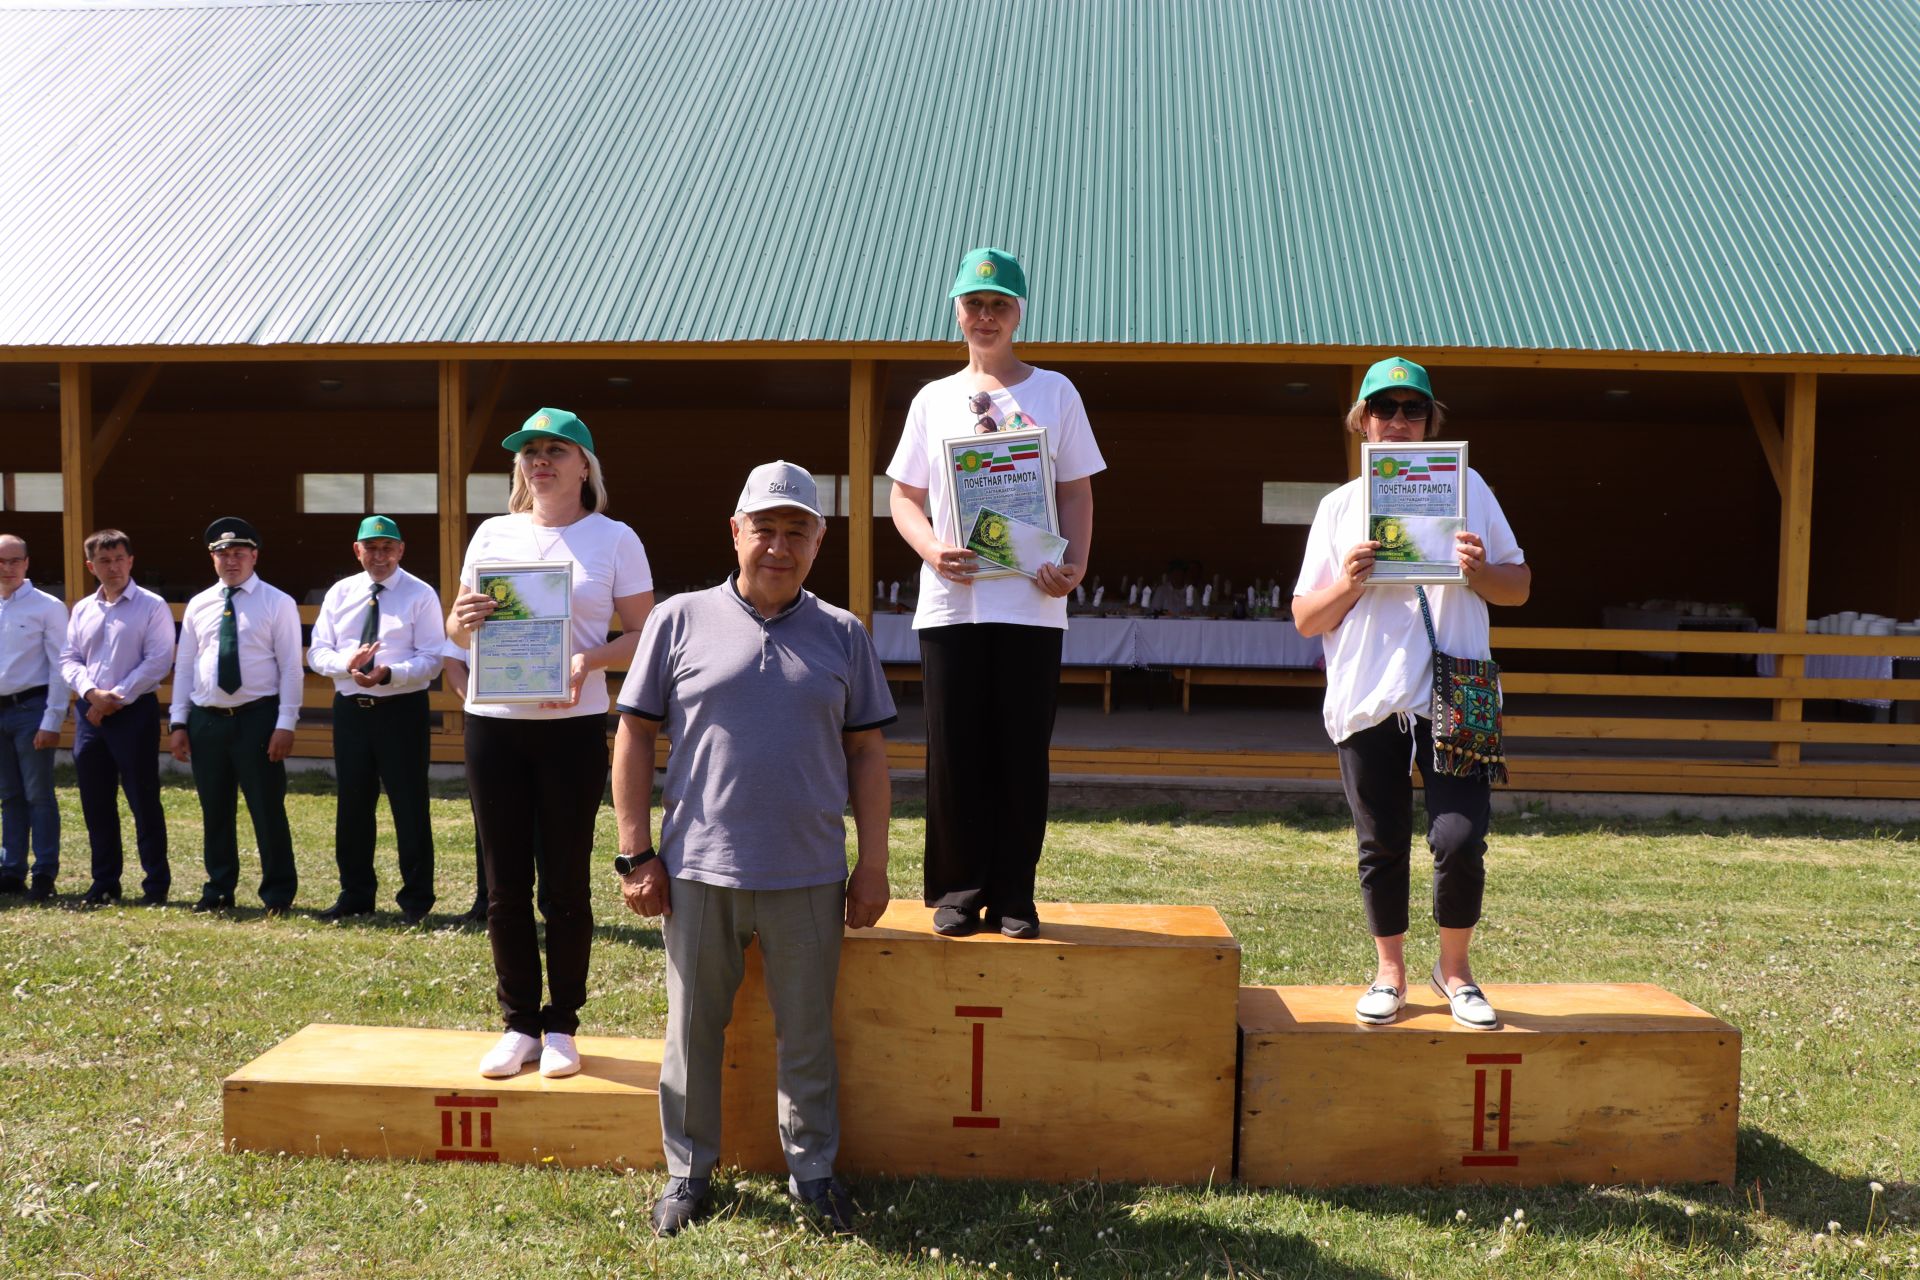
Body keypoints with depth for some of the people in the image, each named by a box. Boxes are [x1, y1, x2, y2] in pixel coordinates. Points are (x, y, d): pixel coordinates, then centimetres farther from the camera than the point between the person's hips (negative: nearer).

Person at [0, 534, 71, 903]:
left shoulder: (47, 607, -7)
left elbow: (59, 668, -8)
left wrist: (52, 721, -13)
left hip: (30, 709, -5)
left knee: (38, 795, 0)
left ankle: (44, 876, 7)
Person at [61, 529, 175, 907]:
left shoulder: (152, 606, -5)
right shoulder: (82, 610, 12)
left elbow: (158, 661, -11)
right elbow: (69, 659, 9)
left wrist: (116, 698, -14)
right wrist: (92, 693, -10)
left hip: (134, 712, -5)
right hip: (89, 713, 5)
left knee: (143, 801, -1)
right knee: (95, 803, 10)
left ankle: (156, 883, 8)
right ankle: (104, 882, 21)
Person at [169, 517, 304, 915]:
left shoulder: (278, 603, -2)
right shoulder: (199, 605, 10)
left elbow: (290, 667, -6)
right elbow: (184, 666, 12)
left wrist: (285, 724, -12)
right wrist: (178, 722, 6)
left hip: (257, 718, -4)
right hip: (206, 719, 4)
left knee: (267, 808, 0)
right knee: (215, 811, 12)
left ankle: (278, 893, 11)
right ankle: (218, 890, 24)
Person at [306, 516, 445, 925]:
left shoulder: (420, 595, -3)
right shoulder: (339, 593, 10)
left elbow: (432, 659, -8)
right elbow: (317, 652, 6)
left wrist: (390, 673, -24)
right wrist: (347, 663, -15)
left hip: (403, 710, -4)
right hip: (350, 708, 5)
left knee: (409, 806, 0)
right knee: (352, 805, 12)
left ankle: (416, 898, 10)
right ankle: (355, 894, 25)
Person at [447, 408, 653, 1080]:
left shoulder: (615, 539, 1)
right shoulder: (493, 534, 11)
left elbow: (642, 636, -2)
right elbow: (457, 632, 16)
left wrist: (589, 659, -20)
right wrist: (464, 619, -8)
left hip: (573, 727, -3)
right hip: (493, 723, 3)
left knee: (565, 883, 3)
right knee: (505, 883, 6)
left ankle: (561, 1025, 15)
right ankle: (519, 1023, 18)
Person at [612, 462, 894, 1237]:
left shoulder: (843, 636, 6)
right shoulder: (679, 621, 1)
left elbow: (866, 751, 7)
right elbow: (635, 735, 2)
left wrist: (873, 863, 3)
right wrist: (636, 855, -1)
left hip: (808, 878, 1)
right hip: (698, 873, 0)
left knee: (807, 1036, 11)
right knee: (693, 1030, 11)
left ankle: (813, 1170, 28)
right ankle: (688, 1172, 29)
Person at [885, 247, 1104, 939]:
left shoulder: (1055, 392, 9)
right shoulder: (934, 399, 12)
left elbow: (1077, 492, 7)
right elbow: (904, 497, 11)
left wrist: (1075, 562, -11)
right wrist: (932, 548, -10)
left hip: (1031, 603, -1)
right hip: (949, 603, 1)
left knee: (1022, 753, 2)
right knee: (954, 753, 3)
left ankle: (1013, 895, 13)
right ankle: (958, 889, 15)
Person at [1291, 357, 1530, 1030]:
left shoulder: (1466, 487, 10)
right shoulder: (1339, 505, 11)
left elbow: (1518, 588, 12)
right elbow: (1304, 619, 9)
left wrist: (1482, 570, -9)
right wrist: (1348, 584, -11)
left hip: (1452, 697, -1)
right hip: (1367, 699, 1)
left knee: (1460, 840, -9)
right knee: (1381, 847, 7)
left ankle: (1453, 968, 15)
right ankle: (1390, 972, 25)